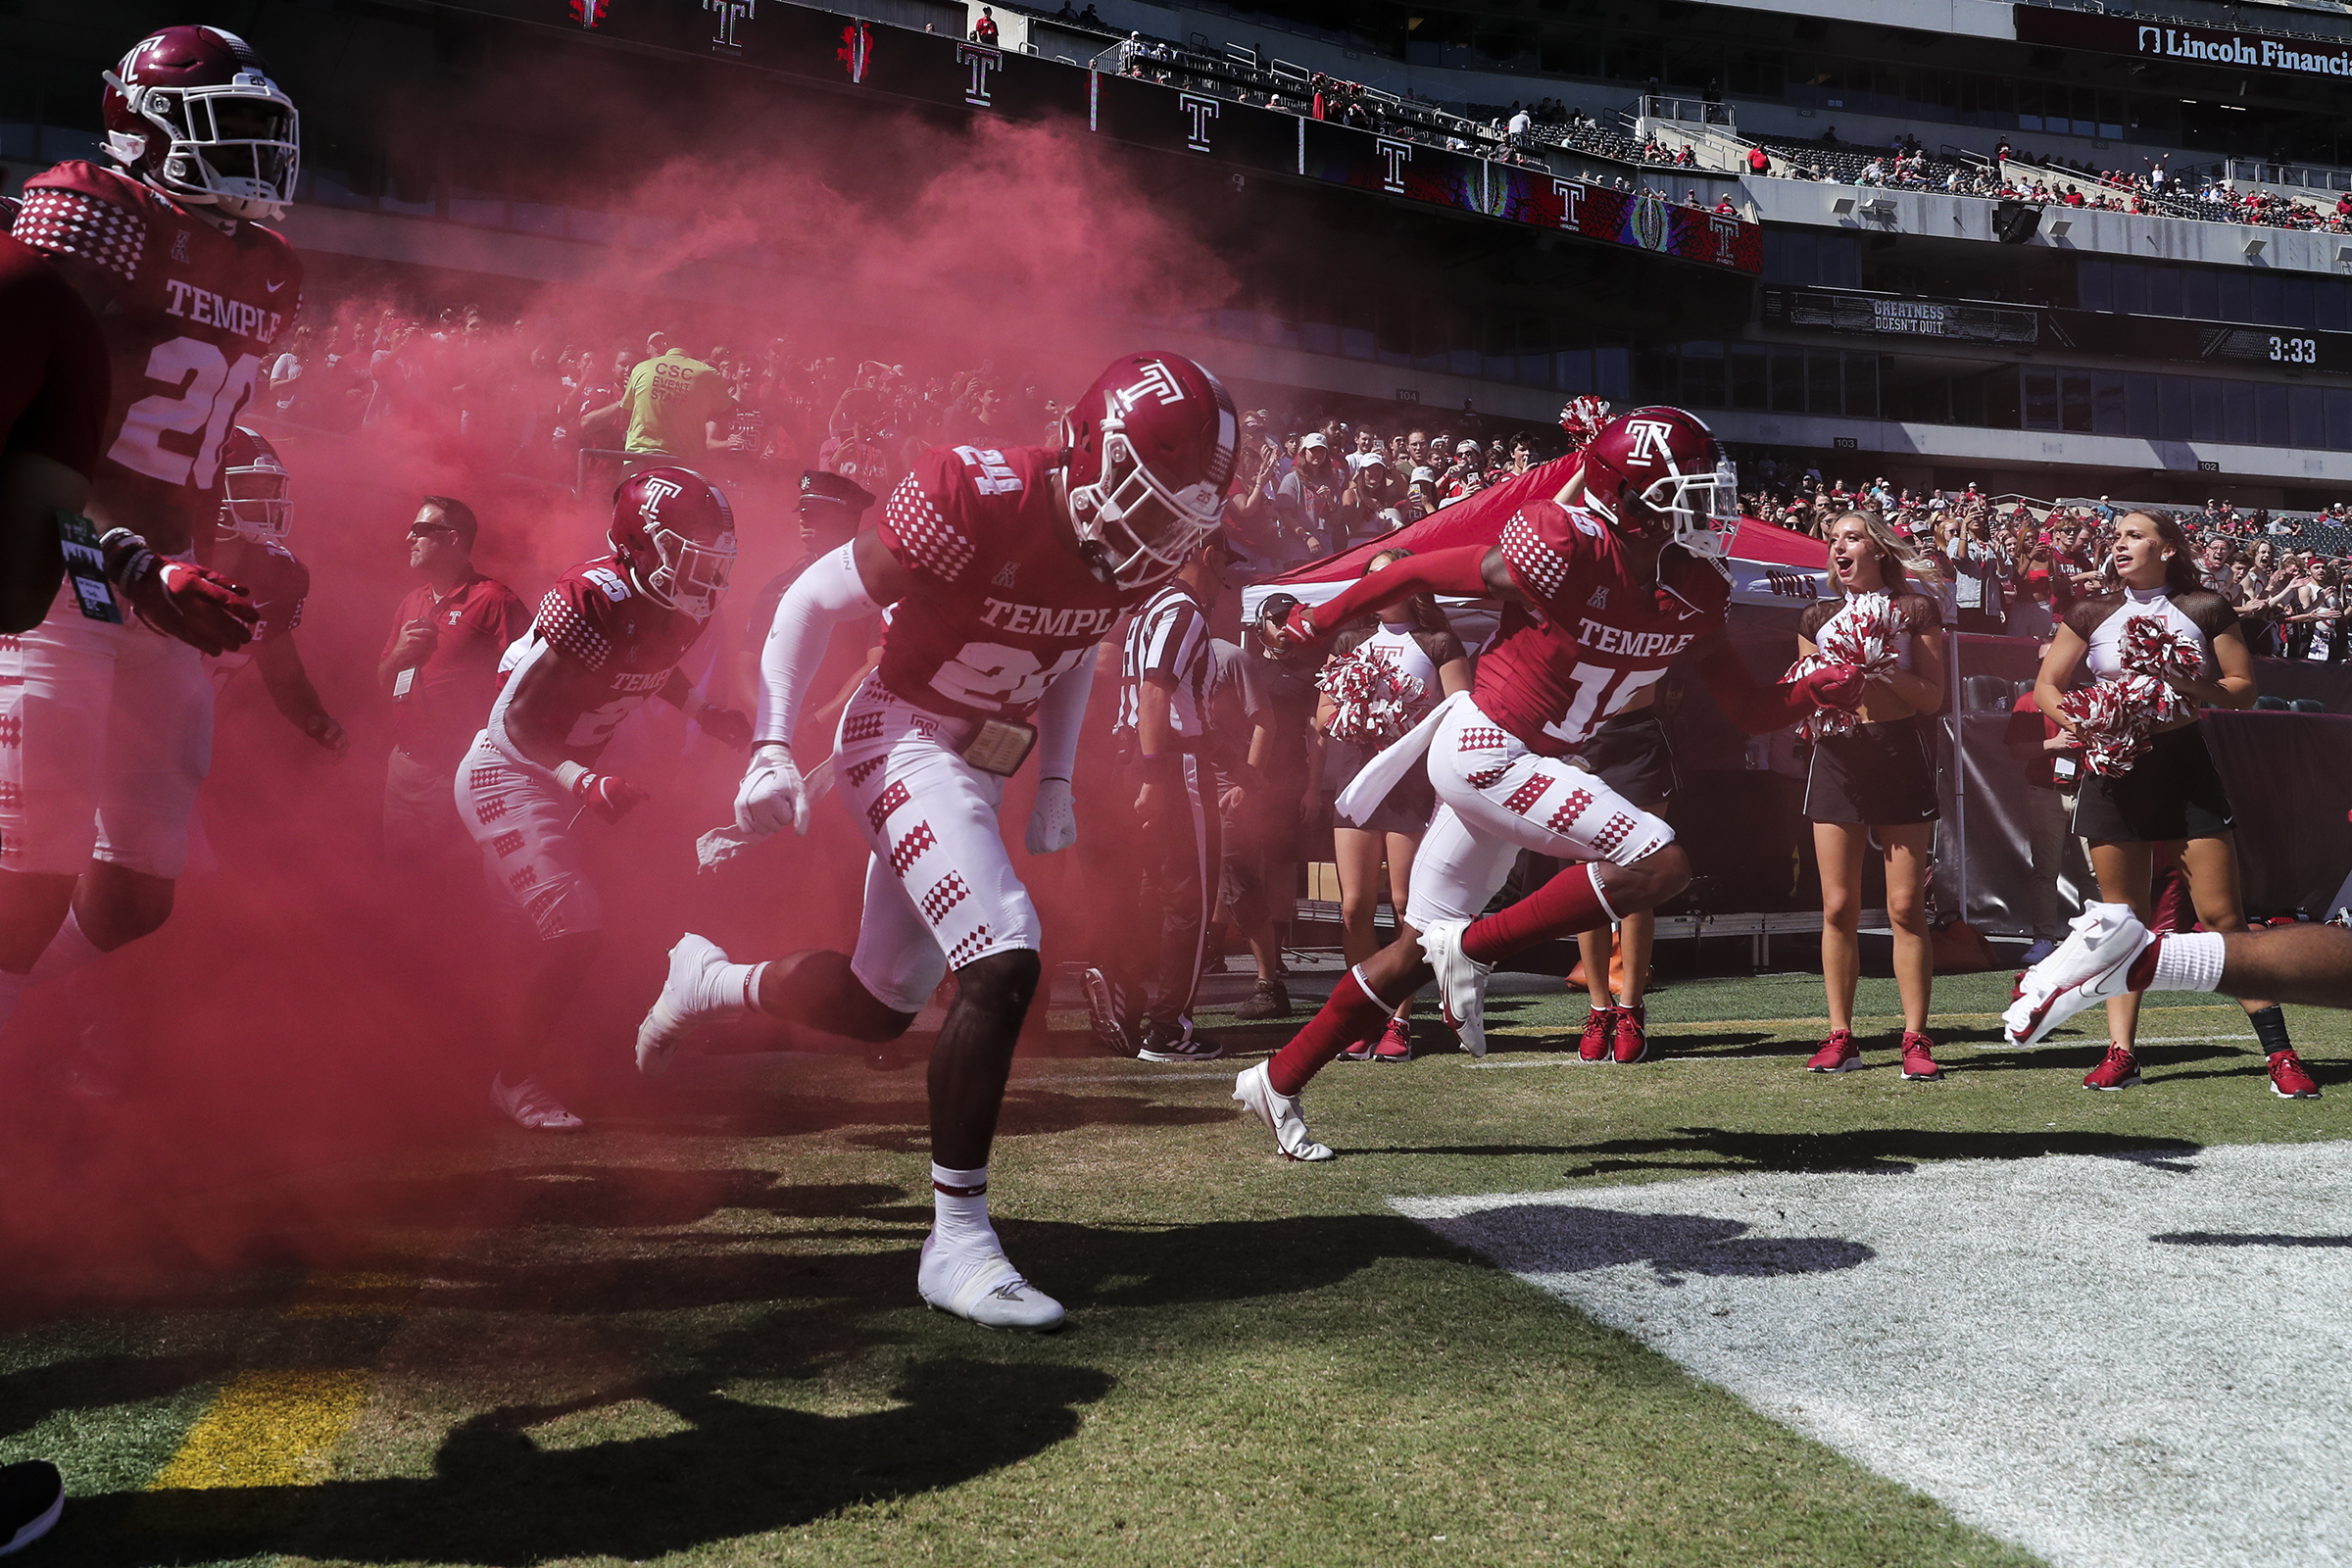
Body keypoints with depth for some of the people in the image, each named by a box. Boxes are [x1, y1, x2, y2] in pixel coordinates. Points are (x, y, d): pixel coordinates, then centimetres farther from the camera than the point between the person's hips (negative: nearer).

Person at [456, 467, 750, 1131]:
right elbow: (520, 719, -26)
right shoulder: (595, 600, -30)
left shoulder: (674, 611, -4)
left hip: (558, 774, 8)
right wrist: (585, 783, -39)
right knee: (571, 931, -13)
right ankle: (516, 1078, 6)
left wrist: (706, 713, 7)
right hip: (506, 772, -8)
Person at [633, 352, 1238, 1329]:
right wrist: (773, 750, -20)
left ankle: (709, 981, 43)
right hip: (903, 740, -8)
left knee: (880, 1006, 15)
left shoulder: (1140, 552, -4)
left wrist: (1056, 782, 11)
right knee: (1003, 966, -24)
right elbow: (814, 602, -15)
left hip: (978, 768, 8)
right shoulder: (978, 499, -25)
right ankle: (958, 1243, -11)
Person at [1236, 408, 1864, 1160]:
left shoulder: (1691, 596, 0)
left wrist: (1817, 689, -14)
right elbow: (1418, 570, -12)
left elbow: (1750, 710, 6)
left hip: (1520, 763, 8)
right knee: (1659, 863, -17)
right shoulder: (1563, 556, -23)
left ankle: (1277, 1081, 24)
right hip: (1483, 751, -8)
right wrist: (1319, 622, 0)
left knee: (1417, 949, 13)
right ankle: (1472, 949, -6)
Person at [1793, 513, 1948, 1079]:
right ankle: (1840, 1037, 7)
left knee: (1906, 905, -5)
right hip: (1837, 754, 3)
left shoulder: (1916, 609, 6)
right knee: (1838, 906, 1)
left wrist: (1882, 665, -13)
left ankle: (1916, 1038, 2)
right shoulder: (1818, 618, 14)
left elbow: (1932, 697, 1)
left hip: (1900, 754, -2)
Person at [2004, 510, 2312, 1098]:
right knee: (2120, 918, 4)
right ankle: (2121, 1051, 9)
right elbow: (2046, 685, 7)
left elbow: (2244, 688, 4)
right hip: (2115, 768, 2)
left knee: (2221, 913, -5)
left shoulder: (2204, 608, 4)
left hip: (2184, 762, -1)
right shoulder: (2092, 613, 8)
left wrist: (2192, 685, -15)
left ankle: (2279, 1051, 2)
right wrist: (2074, 720, -13)